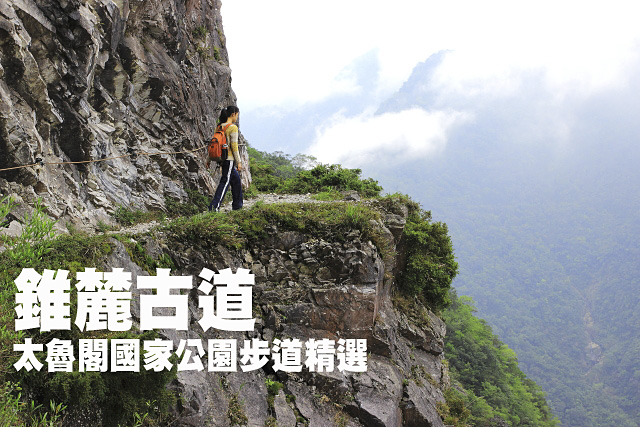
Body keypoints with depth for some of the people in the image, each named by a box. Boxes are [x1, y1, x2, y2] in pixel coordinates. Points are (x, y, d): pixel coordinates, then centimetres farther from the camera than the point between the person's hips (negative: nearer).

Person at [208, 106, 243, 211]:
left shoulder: (219, 127, 9)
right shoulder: (233, 127, -13)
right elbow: (234, 146, -16)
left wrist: (209, 159, 16)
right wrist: (238, 162, -11)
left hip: (221, 158, 8)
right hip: (229, 159, -8)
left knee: (236, 179, 20)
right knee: (225, 181, -5)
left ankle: (237, 205, 27)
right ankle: (214, 206, -11)